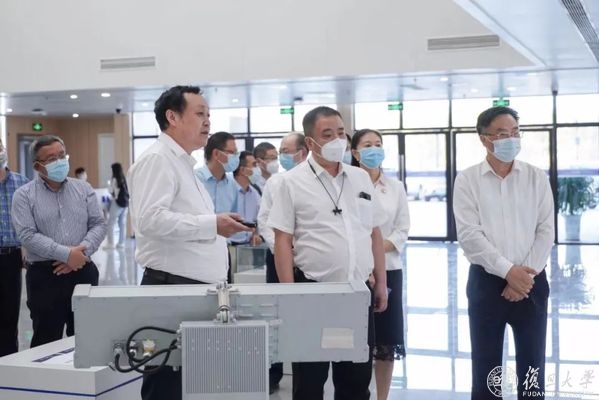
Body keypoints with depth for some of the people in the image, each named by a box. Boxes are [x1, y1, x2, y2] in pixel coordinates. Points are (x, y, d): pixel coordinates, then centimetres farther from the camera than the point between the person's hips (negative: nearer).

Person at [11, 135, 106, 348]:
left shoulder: (83, 189, 9)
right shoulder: (24, 195, -1)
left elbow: (99, 224, 3)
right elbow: (27, 236, -11)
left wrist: (81, 253, -14)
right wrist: (66, 254, -19)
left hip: (83, 272, 3)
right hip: (44, 276, -3)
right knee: (46, 341, 5)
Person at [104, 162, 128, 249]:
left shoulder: (114, 179, -10)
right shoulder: (124, 179, 6)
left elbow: (111, 191, -7)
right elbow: (128, 191, 10)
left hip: (117, 202, -6)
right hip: (125, 202, 6)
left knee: (111, 223, -1)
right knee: (122, 224, 8)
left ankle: (110, 243, -5)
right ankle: (121, 243, 10)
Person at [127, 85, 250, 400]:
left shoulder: (183, 163, 20)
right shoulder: (157, 160, -11)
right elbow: (150, 219, -25)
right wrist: (212, 224, -25)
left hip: (194, 286, 10)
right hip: (171, 286, -10)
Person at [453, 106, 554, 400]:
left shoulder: (536, 177, 4)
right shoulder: (467, 180, -1)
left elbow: (546, 230, 0)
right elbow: (469, 234, -10)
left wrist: (525, 274, -11)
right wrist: (508, 271, -16)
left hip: (532, 282, 2)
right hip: (486, 282, -1)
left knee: (532, 366, 7)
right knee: (486, 366, 6)